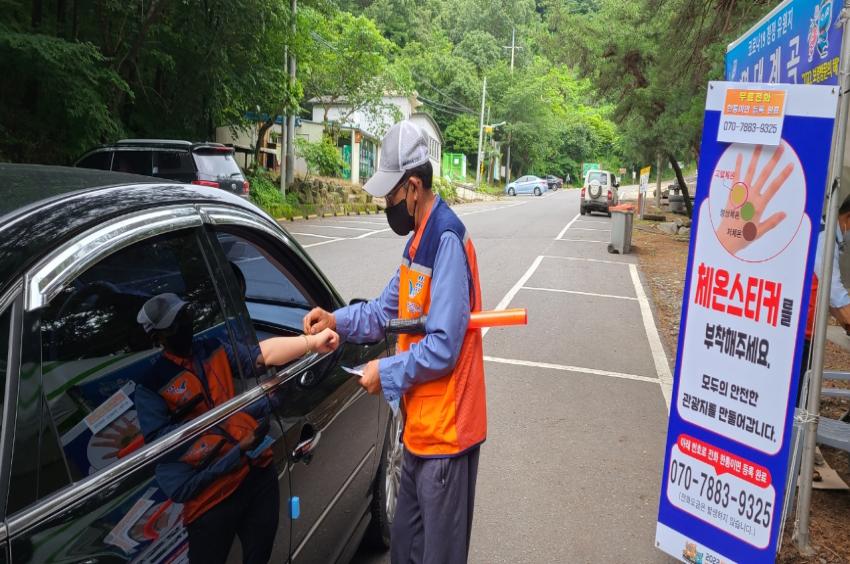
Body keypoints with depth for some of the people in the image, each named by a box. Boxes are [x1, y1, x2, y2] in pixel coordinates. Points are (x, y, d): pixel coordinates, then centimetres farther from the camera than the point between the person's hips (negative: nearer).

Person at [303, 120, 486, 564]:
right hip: (420, 427, 10)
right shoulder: (420, 237, 10)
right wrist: (337, 320, 0)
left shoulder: (446, 239, -22)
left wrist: (386, 372, -15)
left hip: (445, 431, -9)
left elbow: (443, 346, -25)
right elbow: (387, 310, 14)